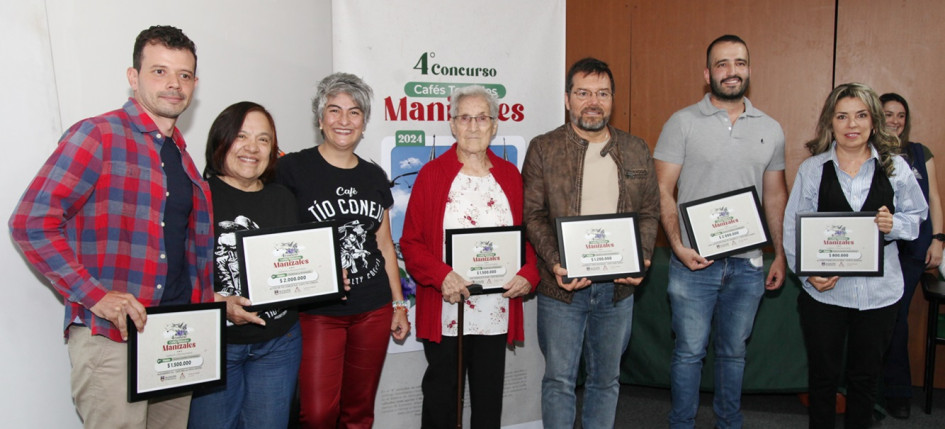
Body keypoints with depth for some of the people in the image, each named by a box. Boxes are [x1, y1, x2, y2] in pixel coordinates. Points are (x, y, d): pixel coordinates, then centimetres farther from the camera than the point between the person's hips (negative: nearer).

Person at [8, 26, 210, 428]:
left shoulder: (181, 155, 15)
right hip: (110, 336, -7)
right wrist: (94, 295, -18)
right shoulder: (97, 136, -6)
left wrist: (207, 300, 10)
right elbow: (30, 223, -12)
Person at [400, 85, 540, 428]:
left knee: (489, 399, 15)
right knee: (440, 398, 9)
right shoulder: (432, 174, -1)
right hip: (445, 313, -2)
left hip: (497, 313, 3)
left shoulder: (510, 175, 8)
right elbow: (411, 242, -3)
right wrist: (441, 275, -20)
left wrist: (528, 275, -7)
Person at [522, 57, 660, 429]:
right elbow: (533, 213, -5)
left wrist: (641, 259, -8)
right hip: (562, 286, -2)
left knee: (606, 378, 16)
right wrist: (555, 264, -18)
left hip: (618, 286, 3)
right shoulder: (543, 148, -1)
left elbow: (650, 212, 9)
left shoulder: (637, 151, 8)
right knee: (559, 379, 6)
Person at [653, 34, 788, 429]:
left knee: (733, 351, 16)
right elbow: (663, 191, -7)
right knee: (689, 351, 6)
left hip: (748, 264, 4)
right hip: (693, 262, -3)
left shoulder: (770, 130, 9)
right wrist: (678, 245, -16)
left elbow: (774, 196, 14)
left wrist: (780, 255, 10)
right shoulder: (682, 123, -4)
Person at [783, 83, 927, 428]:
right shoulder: (812, 168, -2)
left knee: (866, 376, 16)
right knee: (823, 374, 12)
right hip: (825, 290, -1)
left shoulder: (895, 167, 2)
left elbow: (917, 215, 9)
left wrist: (894, 225, -14)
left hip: (879, 292, 1)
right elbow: (792, 228, -4)